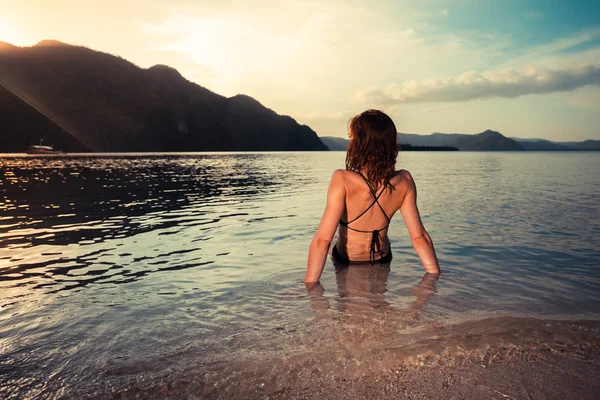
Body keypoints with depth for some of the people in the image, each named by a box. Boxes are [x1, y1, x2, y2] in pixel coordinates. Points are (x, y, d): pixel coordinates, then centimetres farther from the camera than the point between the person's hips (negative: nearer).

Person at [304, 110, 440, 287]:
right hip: (382, 260, 2)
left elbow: (323, 239, -34)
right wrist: (436, 278, -8)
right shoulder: (404, 182, -20)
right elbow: (419, 237, -17)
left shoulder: (343, 180, -32)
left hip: (346, 262, -2)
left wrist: (310, 285, -30)